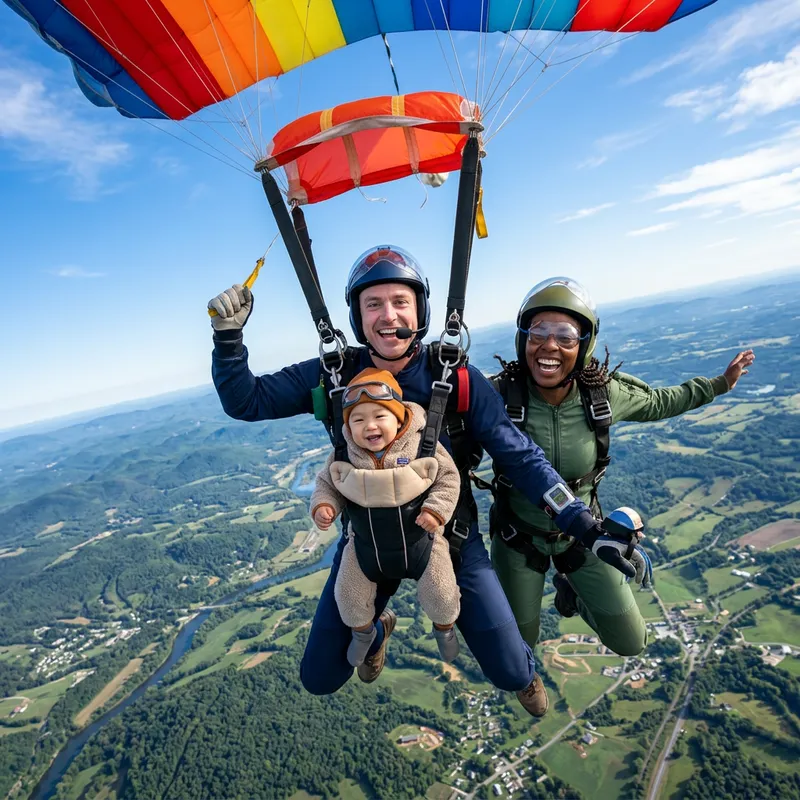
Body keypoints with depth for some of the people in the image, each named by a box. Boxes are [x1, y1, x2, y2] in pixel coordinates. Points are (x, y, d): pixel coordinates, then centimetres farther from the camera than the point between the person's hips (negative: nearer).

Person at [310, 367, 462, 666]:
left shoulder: (424, 446, -22)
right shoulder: (343, 456, -17)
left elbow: (448, 478, -10)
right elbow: (327, 483, -1)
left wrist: (437, 510, -23)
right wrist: (322, 506, -20)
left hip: (420, 542, -2)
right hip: (366, 547, 2)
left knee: (441, 595, 3)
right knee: (349, 596, 11)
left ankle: (444, 628, 42)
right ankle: (363, 631, 47)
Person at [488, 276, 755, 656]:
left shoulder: (605, 394, -18)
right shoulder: (498, 395, -29)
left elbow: (657, 403, 4)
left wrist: (719, 384, 13)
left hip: (581, 532, 2)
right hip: (518, 536, -2)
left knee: (630, 643, 13)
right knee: (518, 644, 18)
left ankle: (570, 590, 40)